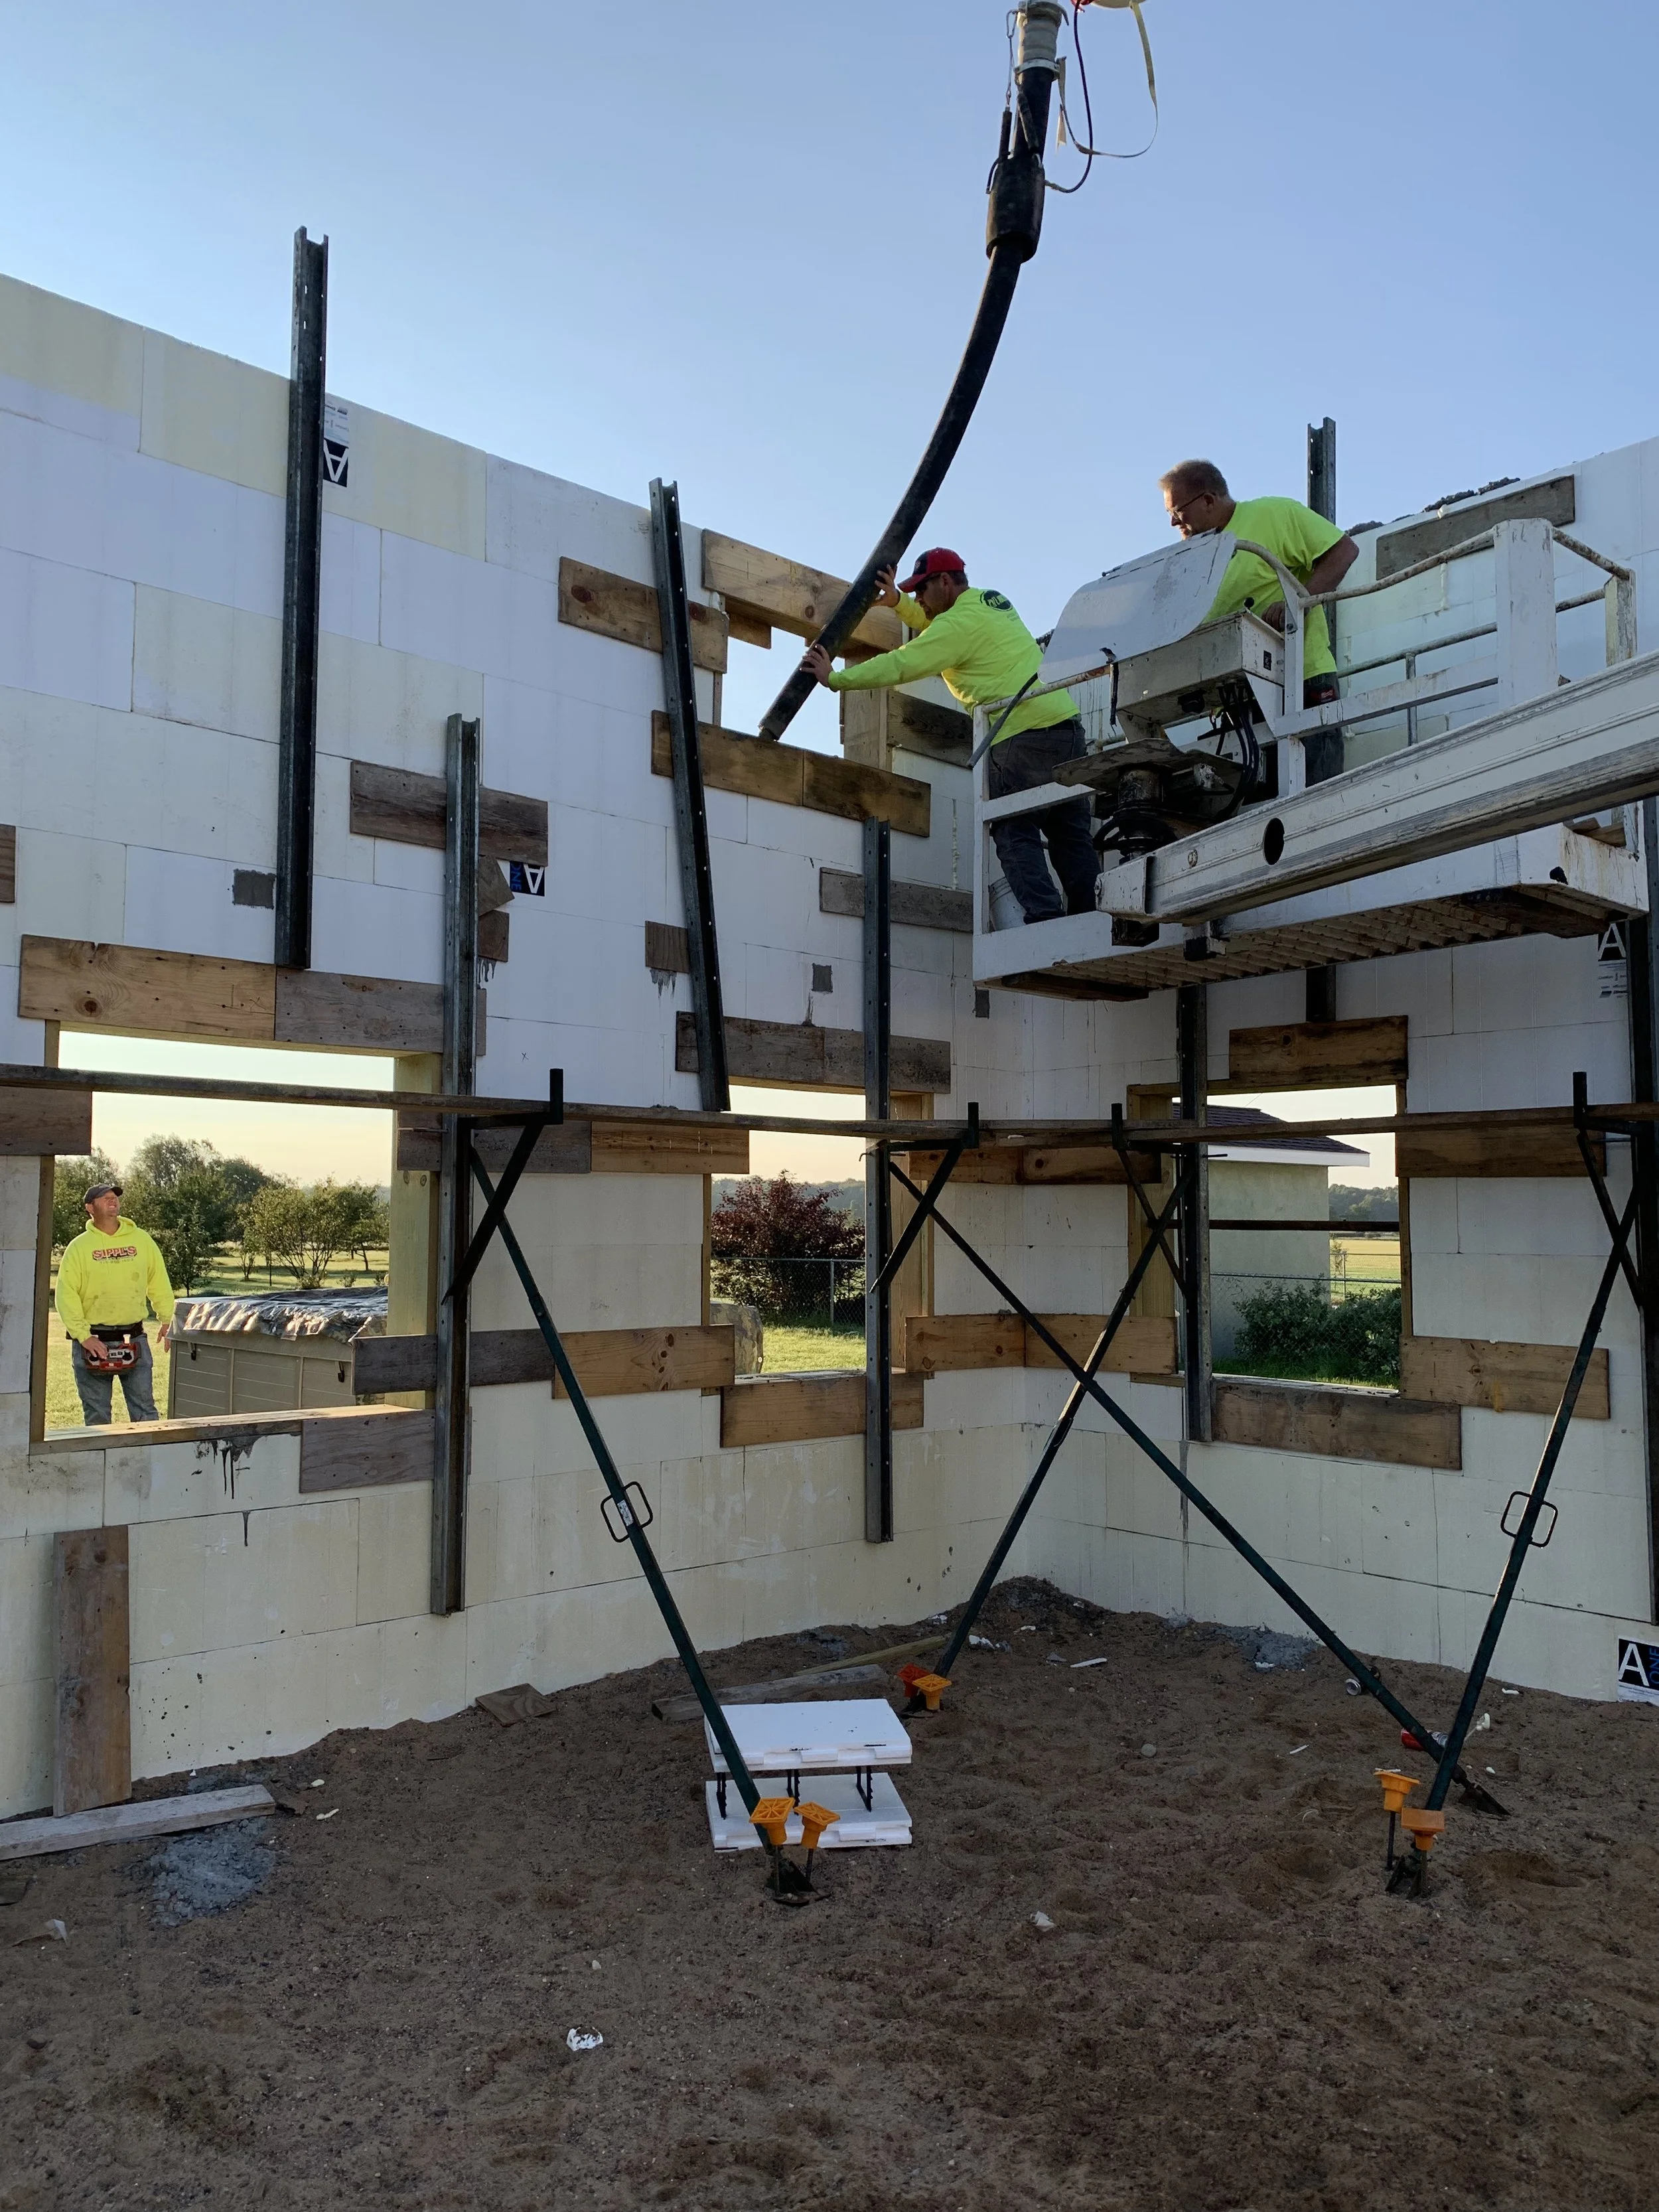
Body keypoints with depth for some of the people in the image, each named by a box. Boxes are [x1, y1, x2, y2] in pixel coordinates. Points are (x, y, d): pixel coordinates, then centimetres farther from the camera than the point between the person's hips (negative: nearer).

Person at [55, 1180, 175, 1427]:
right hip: (93, 1343, -1)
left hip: (134, 1339, 1)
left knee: (145, 1411, 3)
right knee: (97, 1417, 7)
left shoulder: (141, 1240, 6)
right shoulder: (78, 1247, -1)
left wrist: (167, 1320, 4)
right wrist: (83, 1336, -13)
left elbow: (159, 1284, 11)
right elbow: (66, 1296, -6)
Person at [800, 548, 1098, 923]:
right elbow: (934, 627, 36)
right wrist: (898, 602, 23)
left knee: (1015, 834, -5)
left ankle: (1045, 917, -16)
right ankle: (1088, 921, 3)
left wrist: (834, 678, -1)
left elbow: (899, 665, -9)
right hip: (1067, 723, 9)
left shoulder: (961, 622, -7)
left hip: (1024, 734, -9)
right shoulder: (991, 601, 21)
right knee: (1071, 833, 7)